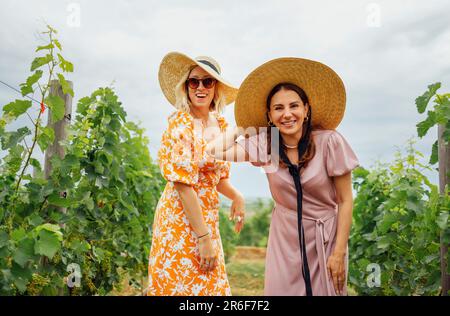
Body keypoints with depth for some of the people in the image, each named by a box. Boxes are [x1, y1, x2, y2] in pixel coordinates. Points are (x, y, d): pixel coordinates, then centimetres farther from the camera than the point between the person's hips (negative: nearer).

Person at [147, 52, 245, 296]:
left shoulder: (220, 124, 7)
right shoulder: (181, 125, -14)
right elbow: (183, 184, -19)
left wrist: (236, 196, -5)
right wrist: (203, 237, -20)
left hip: (208, 217, 7)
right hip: (182, 220, -7)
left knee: (211, 284, 14)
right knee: (186, 285, 2)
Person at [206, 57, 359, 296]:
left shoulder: (329, 142, -17)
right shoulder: (264, 144, -8)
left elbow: (345, 201, -11)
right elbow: (214, 150, -9)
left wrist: (340, 253, -11)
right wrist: (244, 127, -2)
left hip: (324, 237, -2)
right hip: (285, 237, 2)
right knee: (281, 290, 6)